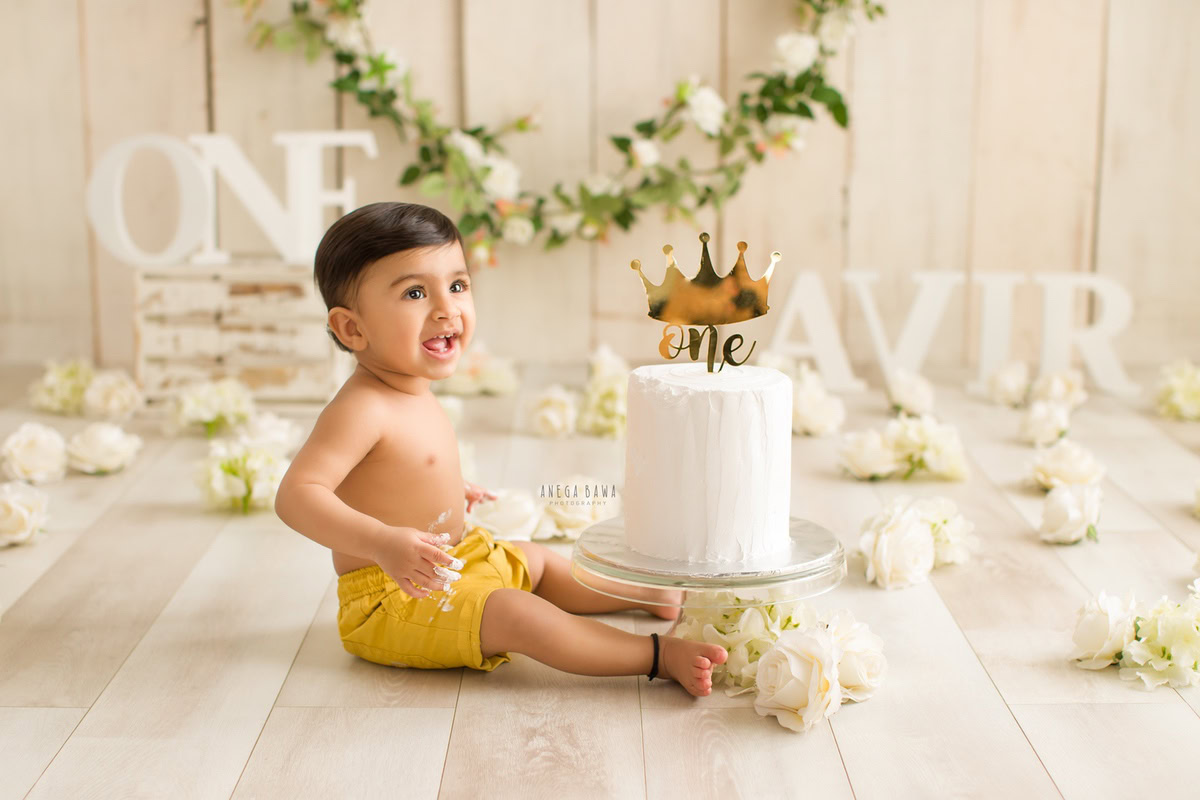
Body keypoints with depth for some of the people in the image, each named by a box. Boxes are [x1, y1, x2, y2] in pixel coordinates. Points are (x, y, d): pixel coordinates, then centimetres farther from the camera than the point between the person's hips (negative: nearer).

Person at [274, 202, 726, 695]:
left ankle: (655, 593, 40)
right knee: (515, 613, -25)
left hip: (449, 570, 11)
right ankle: (658, 655, -23)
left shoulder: (413, 393, 5)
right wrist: (383, 541, -48)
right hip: (391, 600, -11)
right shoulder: (361, 409, -28)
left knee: (535, 563, 23)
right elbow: (296, 494, -37)